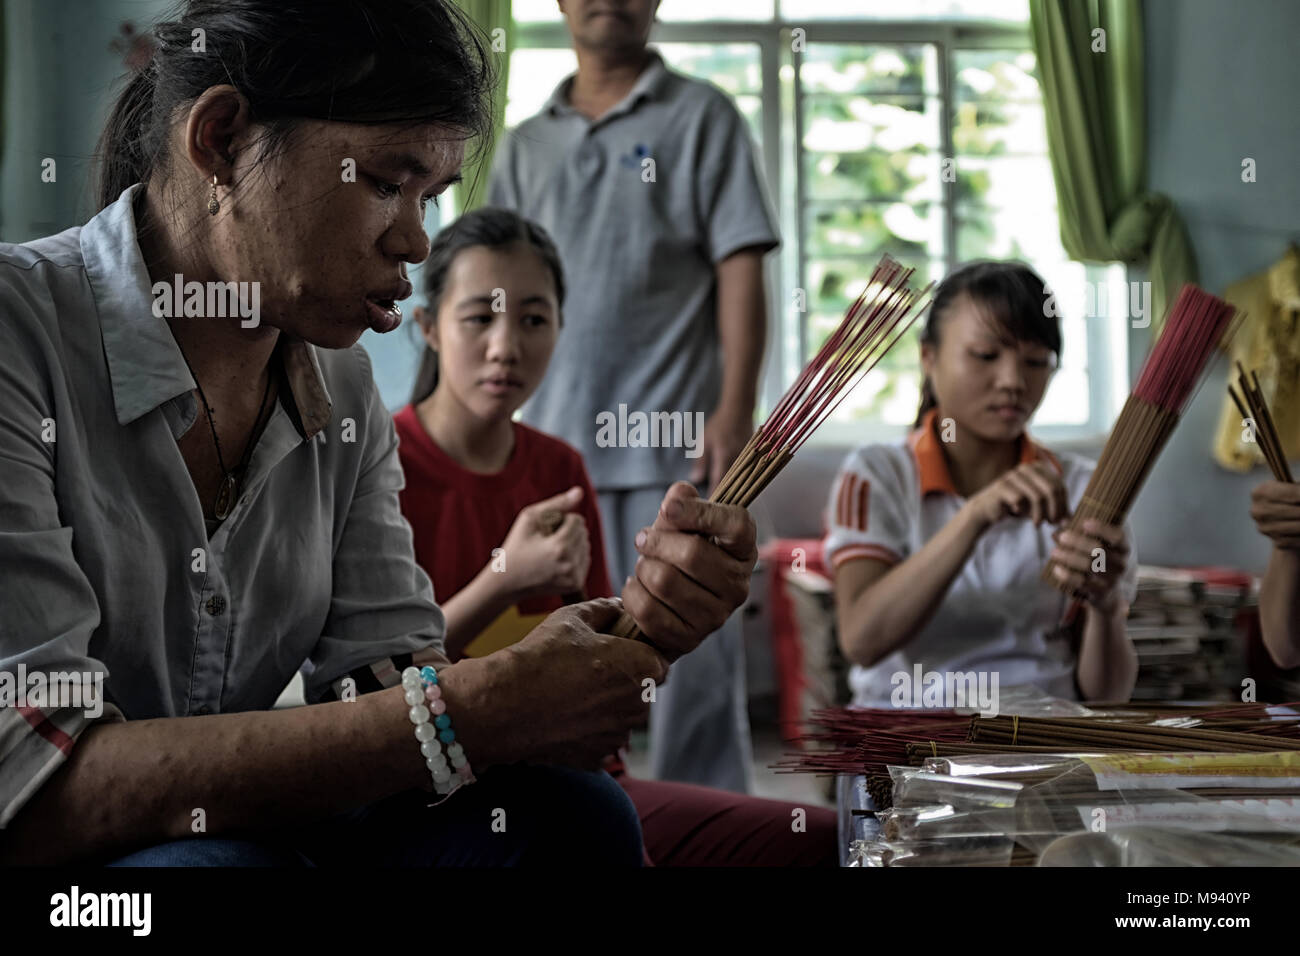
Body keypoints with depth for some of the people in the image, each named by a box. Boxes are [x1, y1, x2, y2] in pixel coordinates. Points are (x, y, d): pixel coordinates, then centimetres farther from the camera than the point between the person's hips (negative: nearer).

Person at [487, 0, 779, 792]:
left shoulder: (700, 117, 5)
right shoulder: (526, 145, 18)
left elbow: (740, 270, -2)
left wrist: (735, 412, -12)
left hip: (672, 440, -4)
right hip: (552, 443, 4)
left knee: (690, 654, -5)